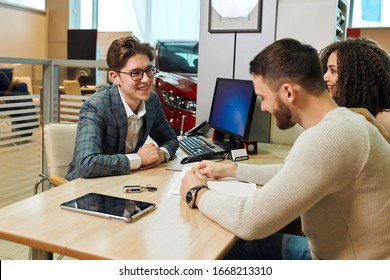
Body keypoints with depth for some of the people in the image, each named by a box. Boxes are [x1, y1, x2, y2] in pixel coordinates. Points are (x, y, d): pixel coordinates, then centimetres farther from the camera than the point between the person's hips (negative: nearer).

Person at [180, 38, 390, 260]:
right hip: (329, 249, 8)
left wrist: (198, 193, -13)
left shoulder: (330, 137, -31)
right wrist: (231, 170, 13)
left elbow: (250, 221, -31)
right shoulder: (339, 122, 2)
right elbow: (294, 172, 19)